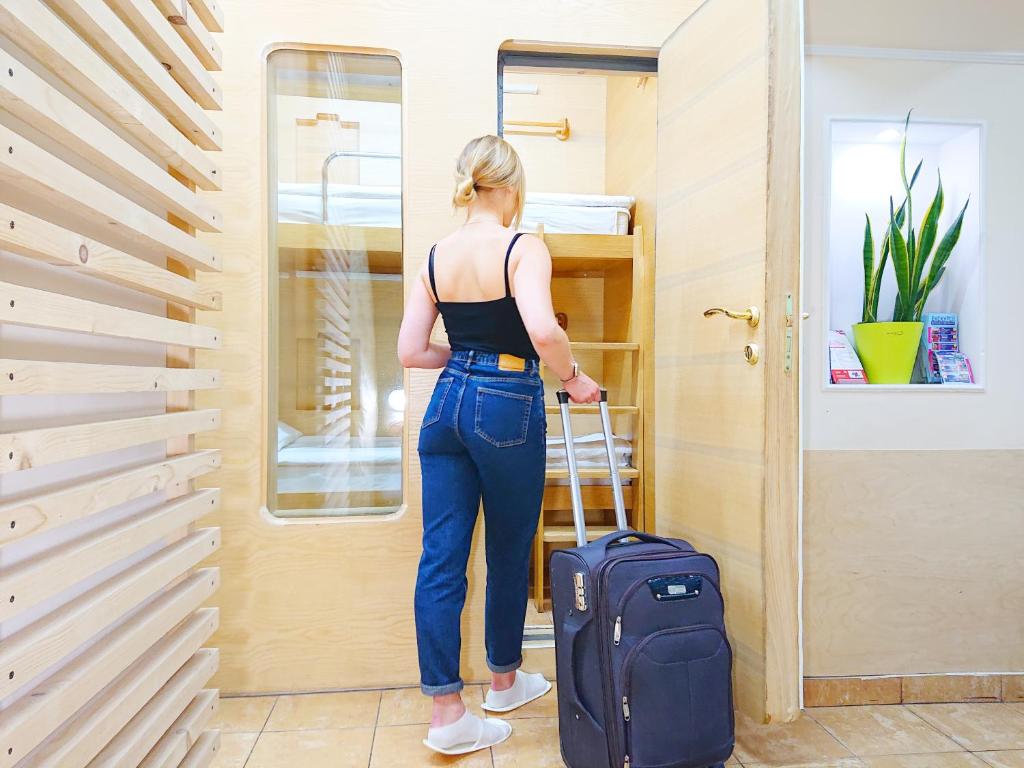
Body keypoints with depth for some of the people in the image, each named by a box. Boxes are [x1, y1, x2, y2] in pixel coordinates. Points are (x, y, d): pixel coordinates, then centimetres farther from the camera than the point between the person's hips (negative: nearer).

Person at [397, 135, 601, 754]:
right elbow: (543, 330, -27)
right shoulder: (523, 247, -10)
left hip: (447, 403, 5)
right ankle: (506, 680, 35)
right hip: (507, 407, -5)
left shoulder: (437, 255, 7)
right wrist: (574, 379, -9)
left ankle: (447, 712, 13)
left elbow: (411, 351, 5)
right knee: (509, 553, 14)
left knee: (441, 557, 7)